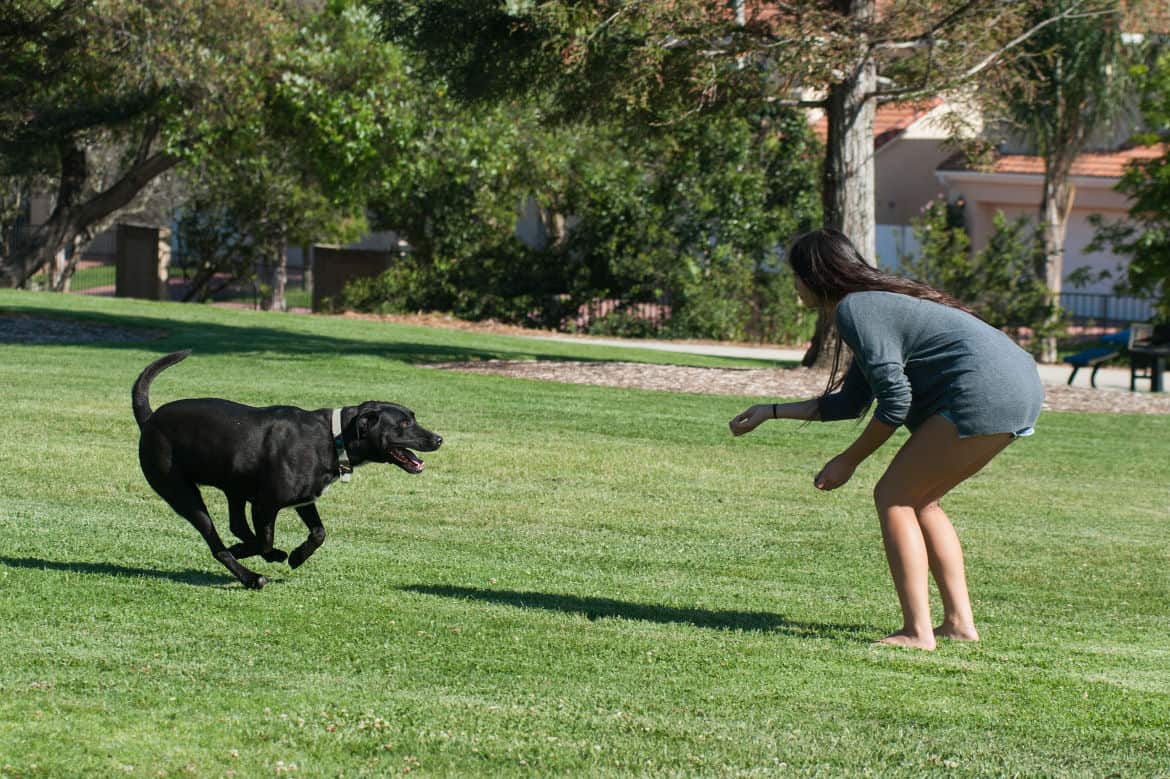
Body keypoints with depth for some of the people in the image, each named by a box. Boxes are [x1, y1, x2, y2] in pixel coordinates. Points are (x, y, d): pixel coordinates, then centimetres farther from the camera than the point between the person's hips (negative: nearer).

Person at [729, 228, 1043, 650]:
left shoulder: (854, 310, -7)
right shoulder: (875, 302, 24)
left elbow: (895, 401, -13)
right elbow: (852, 401, 30)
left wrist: (848, 461, -1)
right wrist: (772, 412, 37)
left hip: (986, 392, -10)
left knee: (893, 497, -3)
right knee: (918, 500, 18)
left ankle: (917, 632, -8)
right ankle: (959, 623, 14)